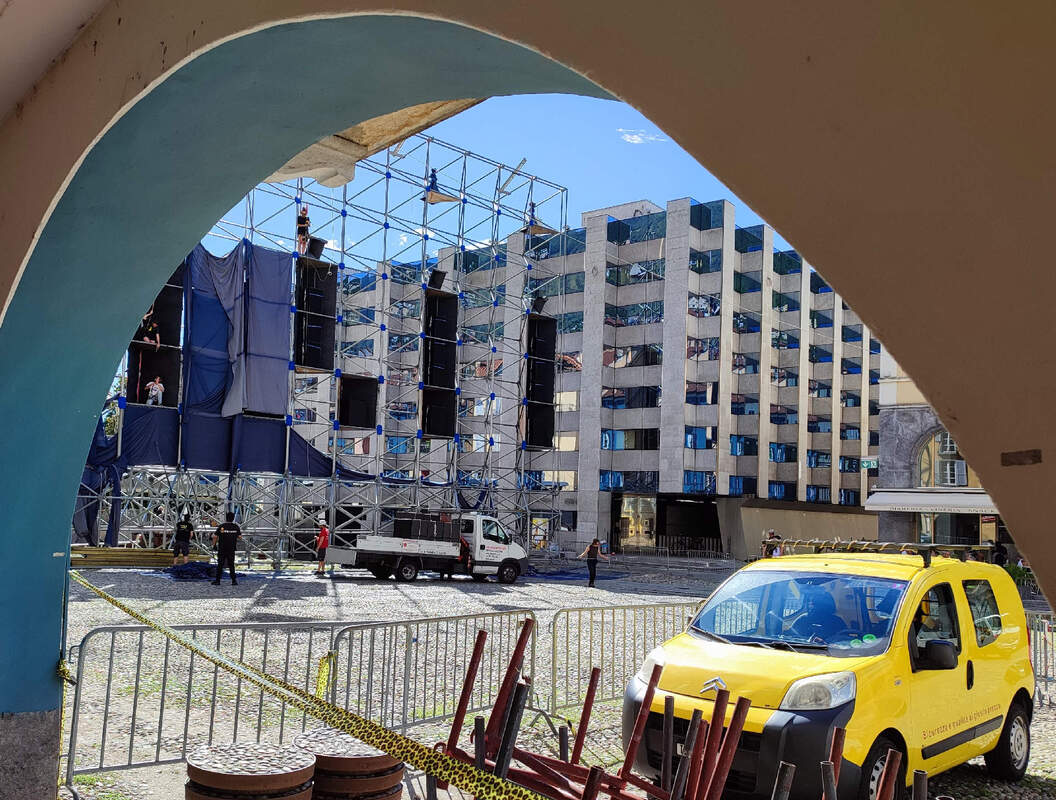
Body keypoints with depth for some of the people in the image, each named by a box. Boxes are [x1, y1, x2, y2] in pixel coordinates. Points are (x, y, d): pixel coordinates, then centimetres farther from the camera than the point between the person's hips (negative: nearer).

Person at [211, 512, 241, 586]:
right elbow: (240, 536, 6)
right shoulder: (236, 526, -2)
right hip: (232, 549, 2)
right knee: (231, 565, 9)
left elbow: (215, 536, -6)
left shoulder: (221, 526, -7)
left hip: (222, 549, -2)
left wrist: (214, 544, 8)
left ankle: (217, 580, 6)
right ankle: (234, 581, 6)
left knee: (220, 565, 5)